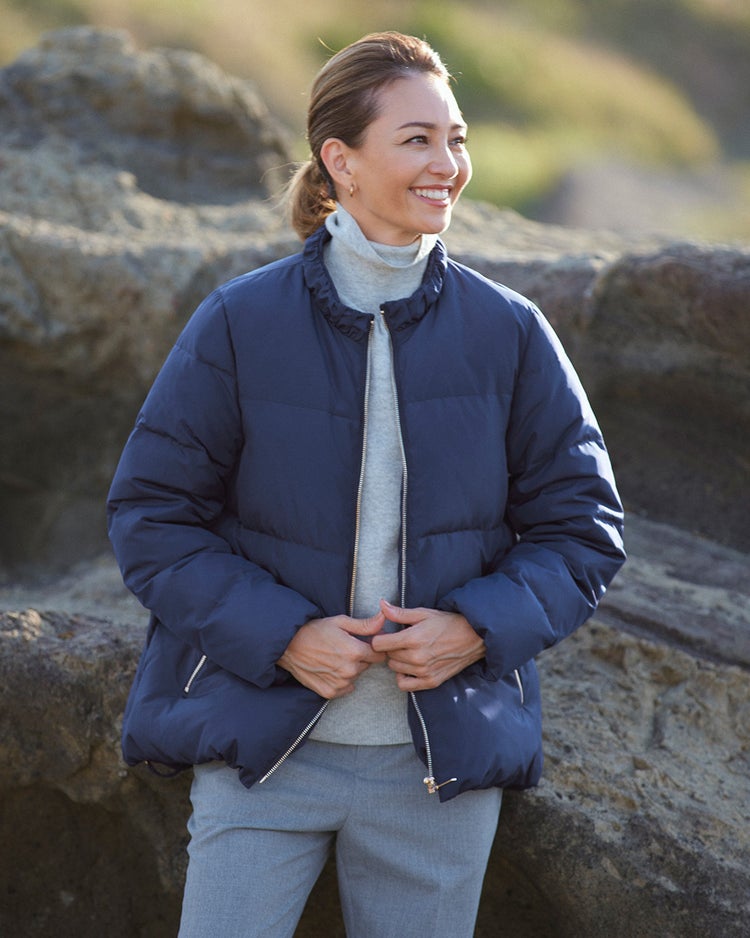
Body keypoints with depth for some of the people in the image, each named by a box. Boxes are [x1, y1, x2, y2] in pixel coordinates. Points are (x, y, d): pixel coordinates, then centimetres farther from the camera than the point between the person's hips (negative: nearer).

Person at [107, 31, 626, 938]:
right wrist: (279, 634, -13)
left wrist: (476, 627, -11)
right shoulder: (238, 324, -5)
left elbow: (582, 526, 6)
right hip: (264, 749, -1)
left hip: (440, 757, 2)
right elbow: (150, 515, -1)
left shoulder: (507, 334, -1)